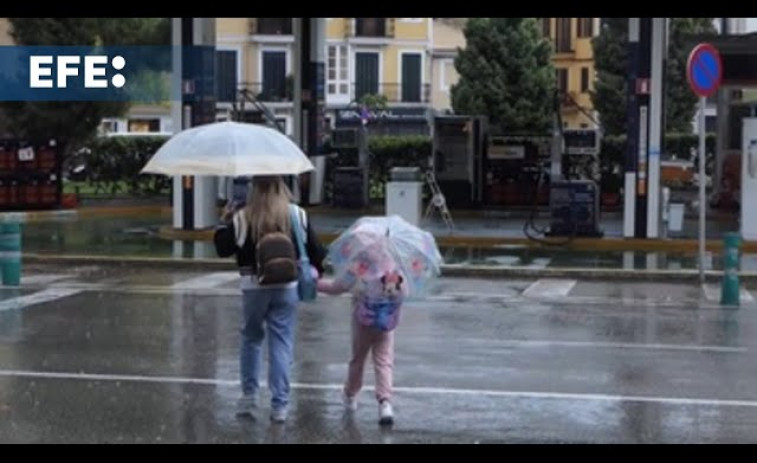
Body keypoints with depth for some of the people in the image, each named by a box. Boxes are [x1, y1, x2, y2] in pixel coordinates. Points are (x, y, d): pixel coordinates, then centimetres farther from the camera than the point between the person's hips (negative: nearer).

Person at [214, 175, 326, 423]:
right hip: (287, 288, 1)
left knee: (251, 338, 19)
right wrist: (316, 272, 18)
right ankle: (279, 405, 4)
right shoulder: (297, 215, -2)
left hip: (254, 287, 0)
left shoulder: (241, 218, -6)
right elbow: (315, 250, 1)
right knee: (282, 343, 4)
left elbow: (223, 249, 1)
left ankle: (249, 395, 17)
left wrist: (224, 223, 15)